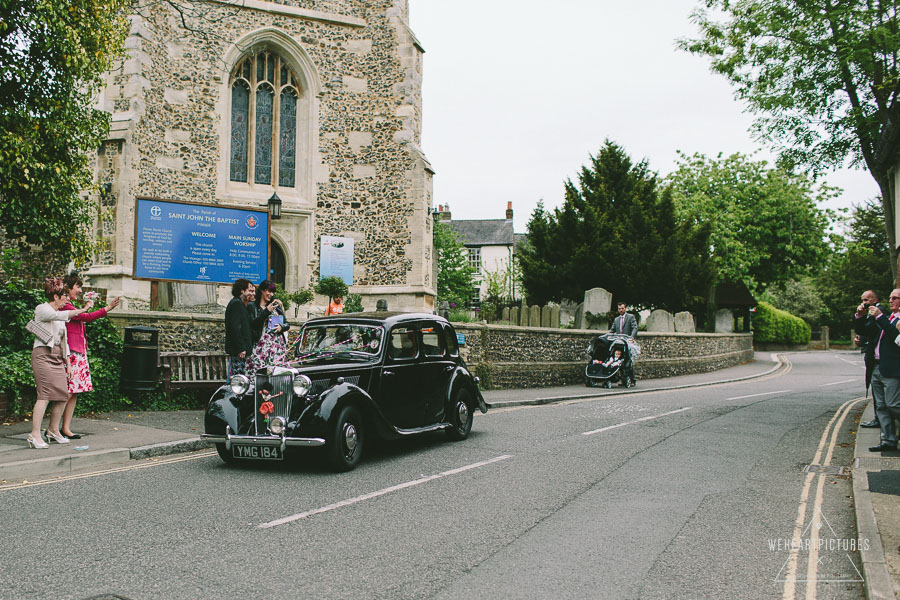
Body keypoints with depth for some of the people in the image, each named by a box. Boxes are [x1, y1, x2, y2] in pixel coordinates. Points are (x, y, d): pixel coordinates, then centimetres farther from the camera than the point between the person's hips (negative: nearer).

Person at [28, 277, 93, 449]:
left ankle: (53, 430, 17)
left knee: (63, 395, 3)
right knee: (45, 394, -16)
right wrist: (82, 310, -26)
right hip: (43, 354, -8)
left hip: (57, 357, 8)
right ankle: (35, 435, -16)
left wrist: (67, 361, 20)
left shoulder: (59, 313, 23)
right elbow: (60, 315, -25)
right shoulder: (42, 309, -2)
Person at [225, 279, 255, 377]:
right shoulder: (236, 304, -12)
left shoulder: (239, 304, 20)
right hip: (237, 350, -11)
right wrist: (241, 348, -22)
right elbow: (235, 327, -20)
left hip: (238, 349, 11)